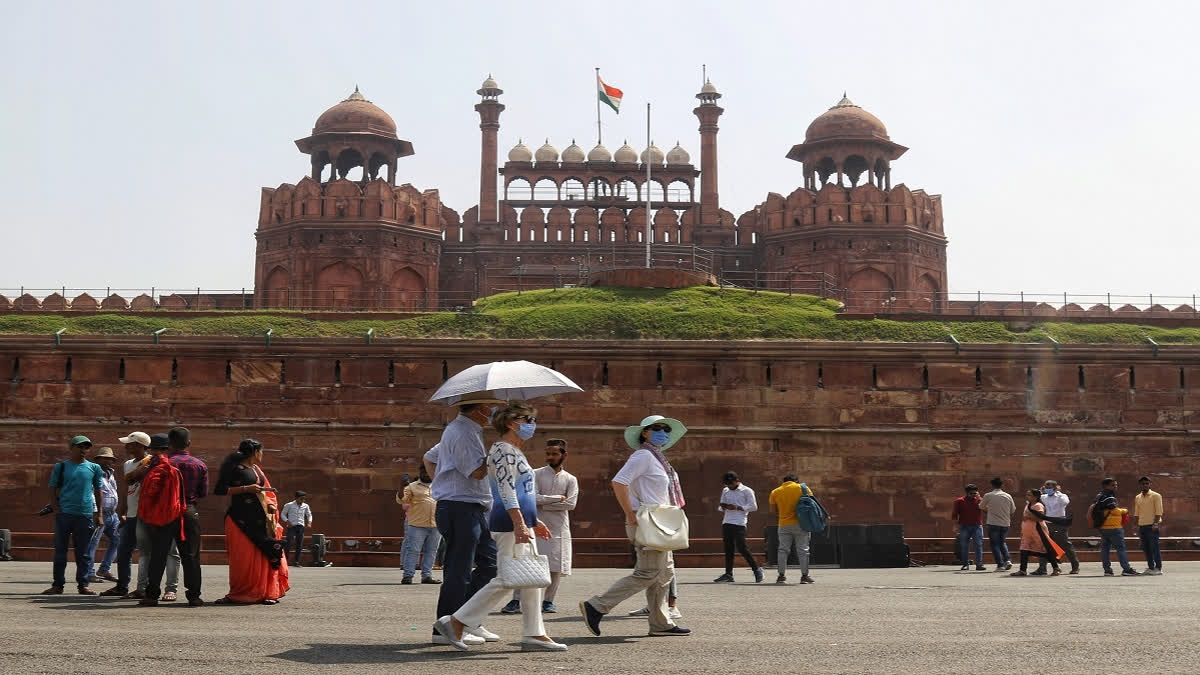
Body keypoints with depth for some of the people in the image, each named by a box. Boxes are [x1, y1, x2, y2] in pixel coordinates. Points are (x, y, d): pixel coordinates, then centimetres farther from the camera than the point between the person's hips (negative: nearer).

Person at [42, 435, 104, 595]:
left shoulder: (94, 468, 8)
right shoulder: (60, 467, 6)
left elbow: (98, 492, 13)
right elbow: (53, 490, 7)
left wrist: (98, 515, 10)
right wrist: (57, 508, -4)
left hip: (86, 514, 1)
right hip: (64, 514, -1)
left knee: (84, 552, 4)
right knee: (60, 551, 4)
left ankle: (83, 584, 11)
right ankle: (57, 585, 11)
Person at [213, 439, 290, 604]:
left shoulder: (257, 469, 20)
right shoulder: (235, 468, -3)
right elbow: (219, 490, -10)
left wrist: (271, 504, 7)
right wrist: (246, 489, -15)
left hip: (260, 517, 7)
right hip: (241, 518, -7)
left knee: (263, 557, 2)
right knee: (243, 558, -8)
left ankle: (264, 593, 7)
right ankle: (238, 594, 1)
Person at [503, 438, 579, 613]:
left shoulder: (570, 479, 9)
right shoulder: (536, 474, 4)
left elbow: (571, 504, -5)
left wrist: (543, 505, -9)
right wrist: (558, 498, -9)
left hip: (559, 528, 2)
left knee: (556, 567, 2)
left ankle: (548, 601, 13)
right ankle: (516, 600, -4)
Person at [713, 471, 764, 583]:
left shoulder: (747, 491, 0)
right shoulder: (725, 491, 18)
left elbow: (754, 507, -4)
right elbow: (722, 508, 25)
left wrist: (737, 507, -14)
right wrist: (722, 506, 0)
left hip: (739, 523, -6)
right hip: (727, 522, 6)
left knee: (741, 547, -11)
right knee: (728, 549, 4)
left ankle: (756, 569, 3)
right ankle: (728, 574, 6)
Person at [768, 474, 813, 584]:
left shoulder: (775, 492, 5)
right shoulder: (803, 488, -1)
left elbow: (773, 510, 7)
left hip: (784, 525, 2)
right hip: (800, 524, -2)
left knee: (783, 550, 8)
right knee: (803, 550, 4)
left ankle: (781, 575, 6)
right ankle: (804, 576, 5)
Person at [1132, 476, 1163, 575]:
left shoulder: (1156, 496, -3)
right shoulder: (1137, 497, 14)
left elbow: (1159, 511, -8)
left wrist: (1155, 523, -16)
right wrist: (1137, 526, 13)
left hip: (1152, 526, -6)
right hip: (1142, 525, 6)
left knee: (1154, 547, -6)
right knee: (1146, 548, 7)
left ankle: (1158, 568, -2)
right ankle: (1150, 567, 14)